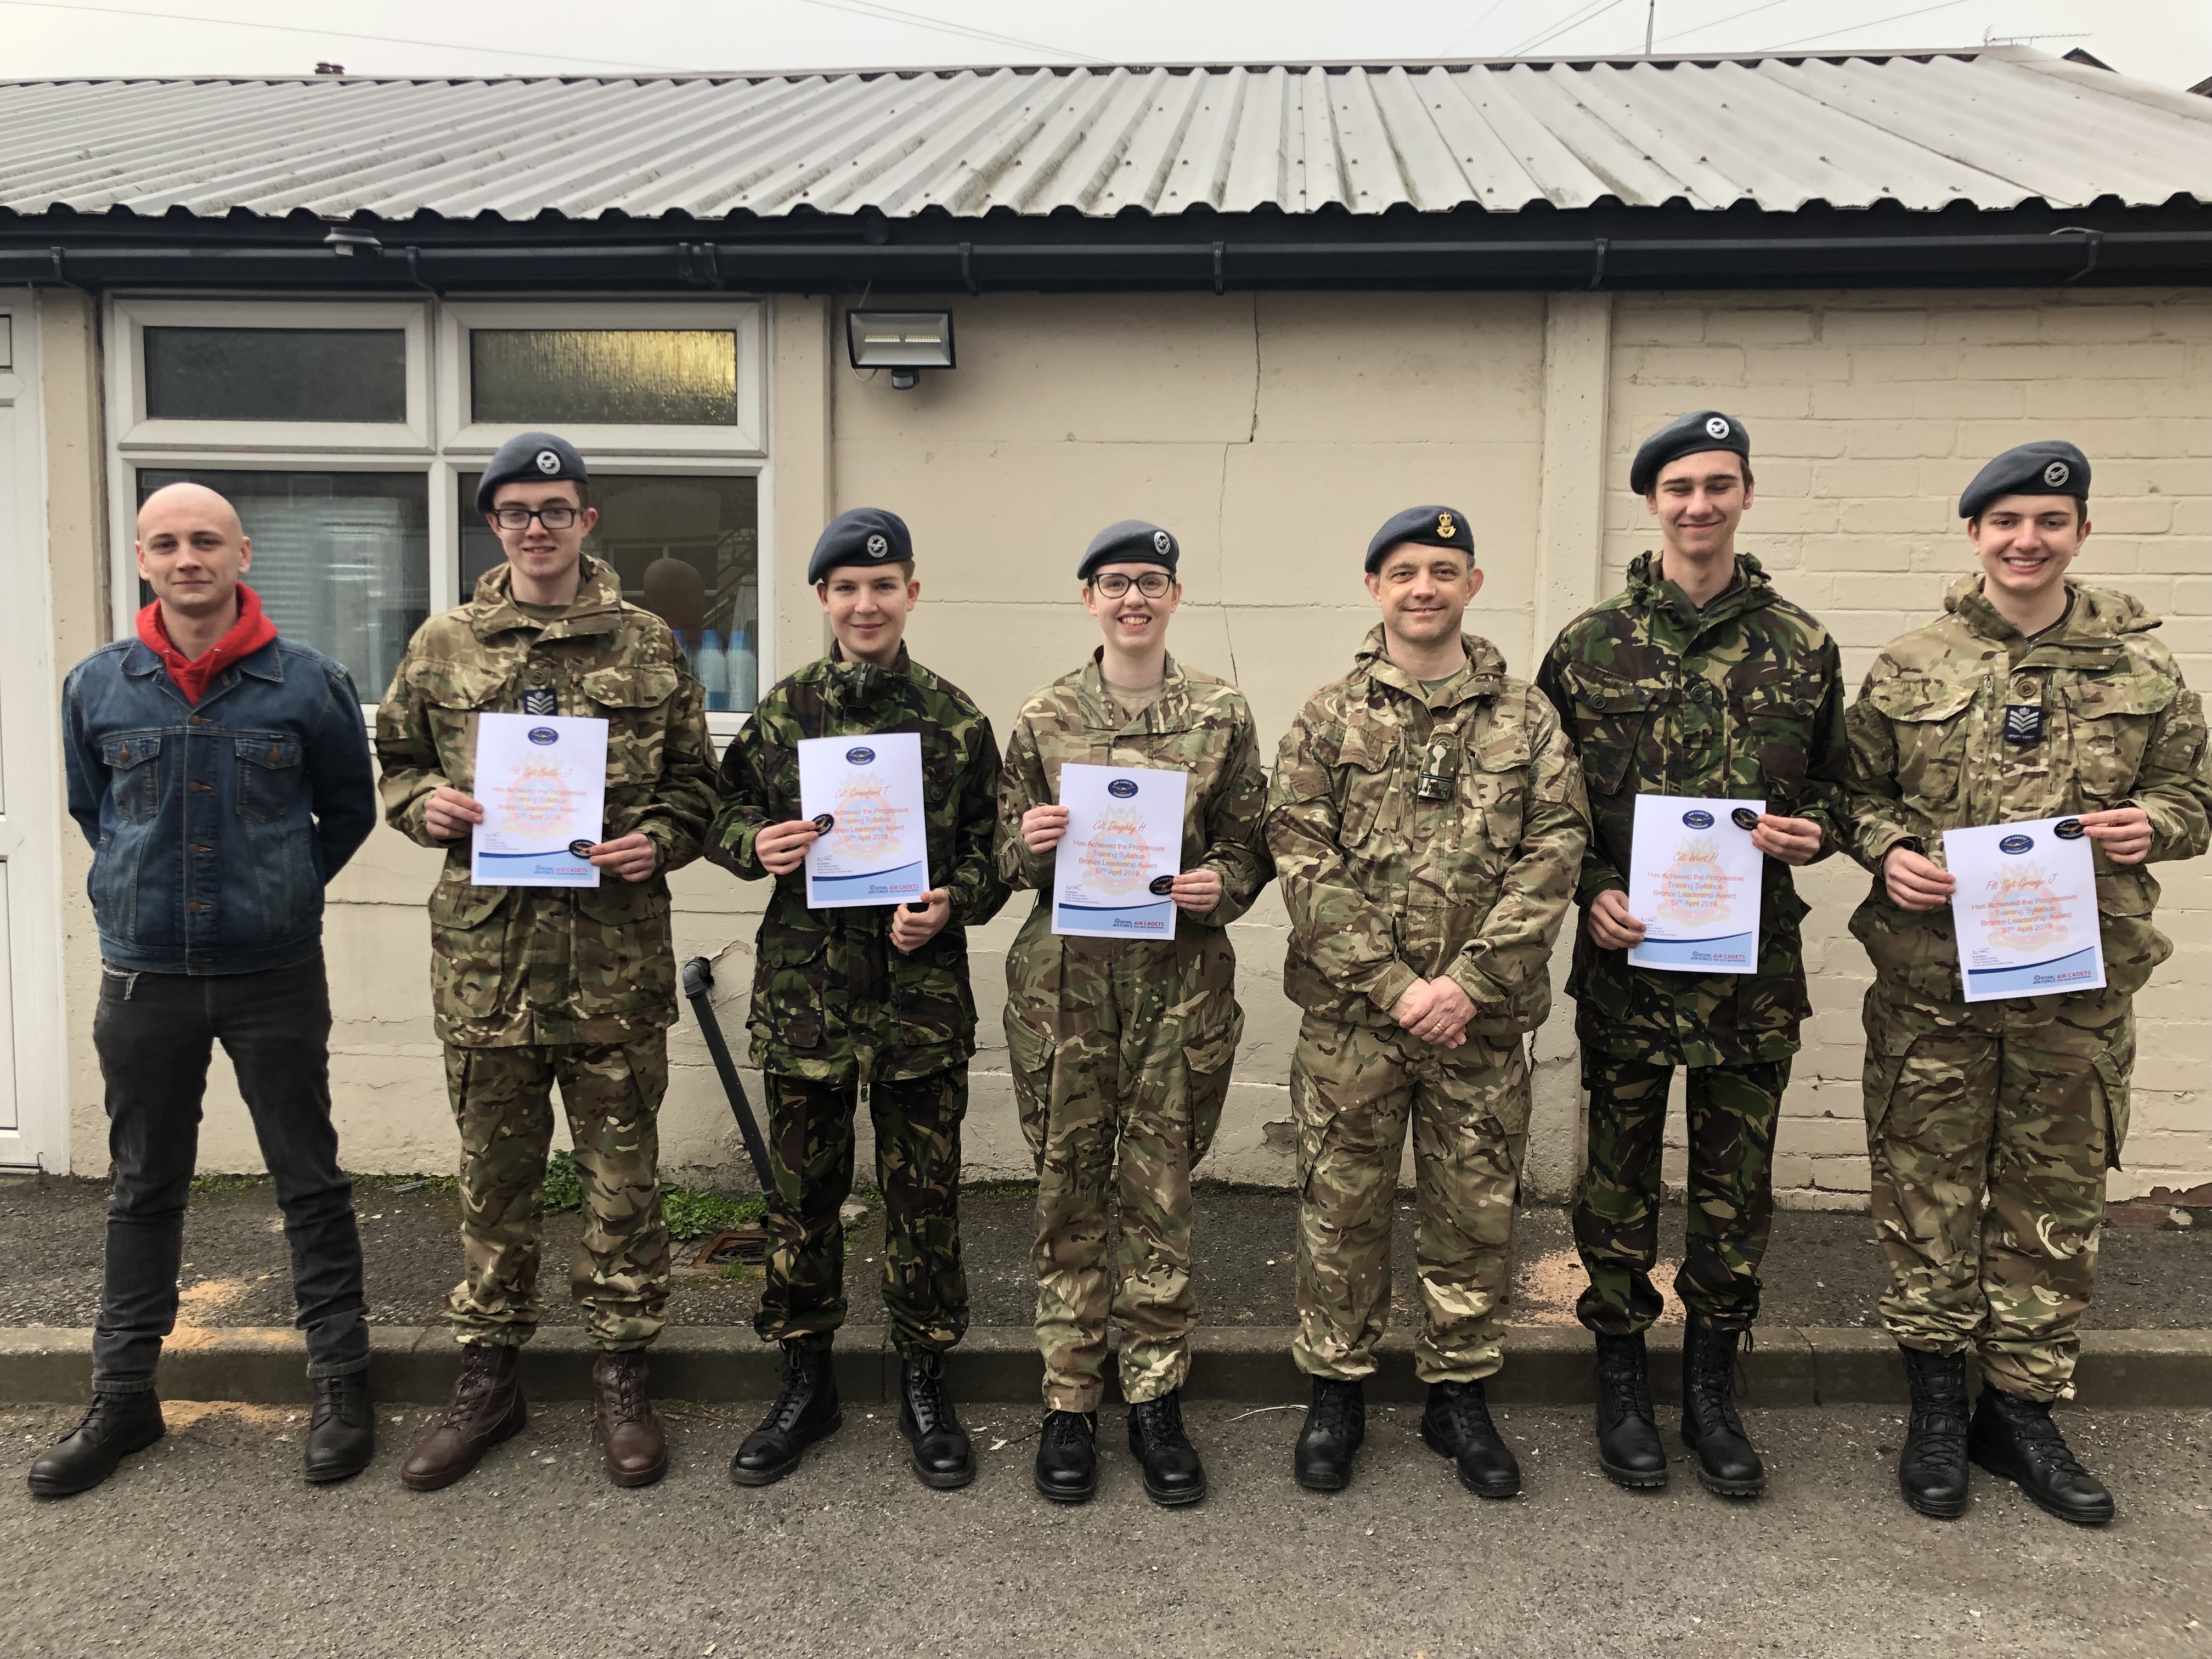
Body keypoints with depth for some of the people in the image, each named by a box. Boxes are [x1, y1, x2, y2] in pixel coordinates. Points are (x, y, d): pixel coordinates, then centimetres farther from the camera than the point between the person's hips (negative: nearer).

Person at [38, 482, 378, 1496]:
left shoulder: (308, 684, -6)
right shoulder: (96, 687, 1)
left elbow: (349, 811, 7)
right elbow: (89, 807, 18)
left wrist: (279, 895, 9)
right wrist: (145, 890, 14)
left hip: (277, 975, -2)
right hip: (143, 977, 2)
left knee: (311, 1185, 6)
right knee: (143, 1192, 14)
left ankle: (341, 1386, 18)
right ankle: (123, 1397, 28)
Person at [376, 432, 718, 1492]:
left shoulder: (647, 646, 5)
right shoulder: (443, 647, 9)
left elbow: (695, 781, 9)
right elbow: (395, 763, 18)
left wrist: (660, 840, -10)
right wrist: (425, 804, -4)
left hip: (617, 953, -1)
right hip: (484, 947, 2)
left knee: (622, 1173, 7)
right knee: (494, 1174, 12)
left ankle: (621, 1374, 22)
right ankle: (488, 1375, 27)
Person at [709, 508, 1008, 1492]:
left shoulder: (955, 718, 2)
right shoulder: (782, 711, 4)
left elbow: (992, 849, 5)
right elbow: (724, 817, 11)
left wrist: (950, 905, -13)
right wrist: (754, 846, -11)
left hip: (923, 986, -1)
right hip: (804, 986, 1)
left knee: (923, 1189, 8)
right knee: (802, 1188, 11)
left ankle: (923, 1385, 26)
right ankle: (805, 1384, 28)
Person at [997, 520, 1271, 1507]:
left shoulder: (1222, 714, 5)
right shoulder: (1043, 718, 5)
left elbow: (1250, 845, 9)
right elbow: (1007, 860, 9)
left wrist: (1221, 885, -11)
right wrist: (1028, 844, -12)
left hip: (1182, 980, 0)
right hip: (1064, 980, 0)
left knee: (1161, 1198, 6)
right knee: (1068, 1194, 6)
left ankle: (1155, 1401, 21)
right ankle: (1068, 1404, 20)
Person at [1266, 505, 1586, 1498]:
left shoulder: (1526, 718, 6)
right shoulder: (1328, 719, 3)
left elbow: (1556, 851, -3)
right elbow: (1302, 860, -5)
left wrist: (1469, 979, -14)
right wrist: (1390, 983, -14)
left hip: (1483, 1019, 1)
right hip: (1351, 1016, -1)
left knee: (1476, 1210, 11)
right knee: (1341, 1206, 8)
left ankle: (1459, 1395, 29)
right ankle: (1335, 1393, 26)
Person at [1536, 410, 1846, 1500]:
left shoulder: (1801, 648, 6)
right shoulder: (1589, 646, 1)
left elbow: (1836, 784, 14)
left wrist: (1812, 831, -8)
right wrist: (1591, 890, -10)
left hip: (1754, 959, 2)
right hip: (1625, 954, -1)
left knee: (1737, 1181, 10)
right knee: (1620, 1173, 9)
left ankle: (1711, 1392, 27)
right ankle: (1623, 1387, 25)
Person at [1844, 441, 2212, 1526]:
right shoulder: (1906, 669, 4)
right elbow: (1859, 790, 9)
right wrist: (1888, 852, -10)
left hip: (2079, 985, 1)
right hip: (1931, 979, -1)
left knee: (2056, 1201, 10)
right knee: (1928, 1190, 5)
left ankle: (2022, 1410, 26)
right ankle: (1937, 1404, 22)